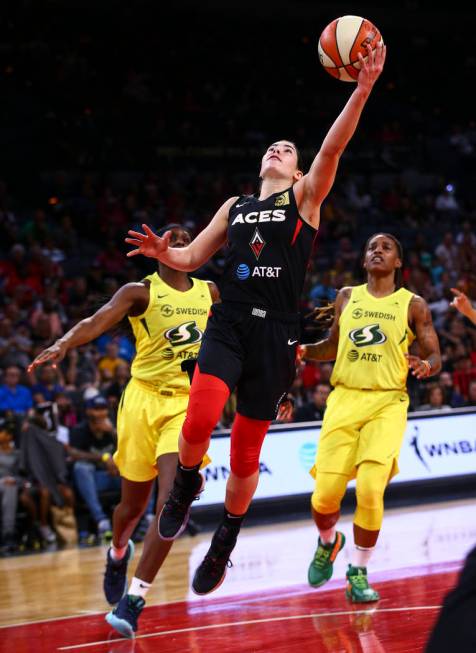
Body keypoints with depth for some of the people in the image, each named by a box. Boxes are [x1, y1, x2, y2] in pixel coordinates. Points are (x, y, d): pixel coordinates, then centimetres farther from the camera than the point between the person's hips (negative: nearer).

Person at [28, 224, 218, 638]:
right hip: (144, 398, -1)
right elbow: (98, 321, -21)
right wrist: (65, 343, -40)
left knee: (172, 500, -17)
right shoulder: (140, 292, -4)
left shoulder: (208, 292, 9)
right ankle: (118, 553, 47)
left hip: (187, 402, 2)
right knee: (133, 503, 10)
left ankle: (134, 599, -15)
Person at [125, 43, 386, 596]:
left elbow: (332, 148, -7)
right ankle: (186, 484, 7)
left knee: (247, 452, 3)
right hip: (228, 323, 2)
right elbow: (192, 257, 21)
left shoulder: (305, 197, 8)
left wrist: (362, 90, -22)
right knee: (199, 420, -24)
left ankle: (224, 543, 24)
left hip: (275, 332, -2)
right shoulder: (234, 207, 19)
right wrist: (163, 253, -3)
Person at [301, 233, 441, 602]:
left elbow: (435, 356, 4)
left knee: (370, 488, -18)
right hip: (344, 399, 2)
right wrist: (304, 351, 5)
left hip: (387, 404, -2)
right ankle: (328, 543, 30)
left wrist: (426, 366, -18)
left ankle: (359, 573, 0)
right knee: (325, 494, -5)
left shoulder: (413, 305, 4)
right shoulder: (347, 297, 12)